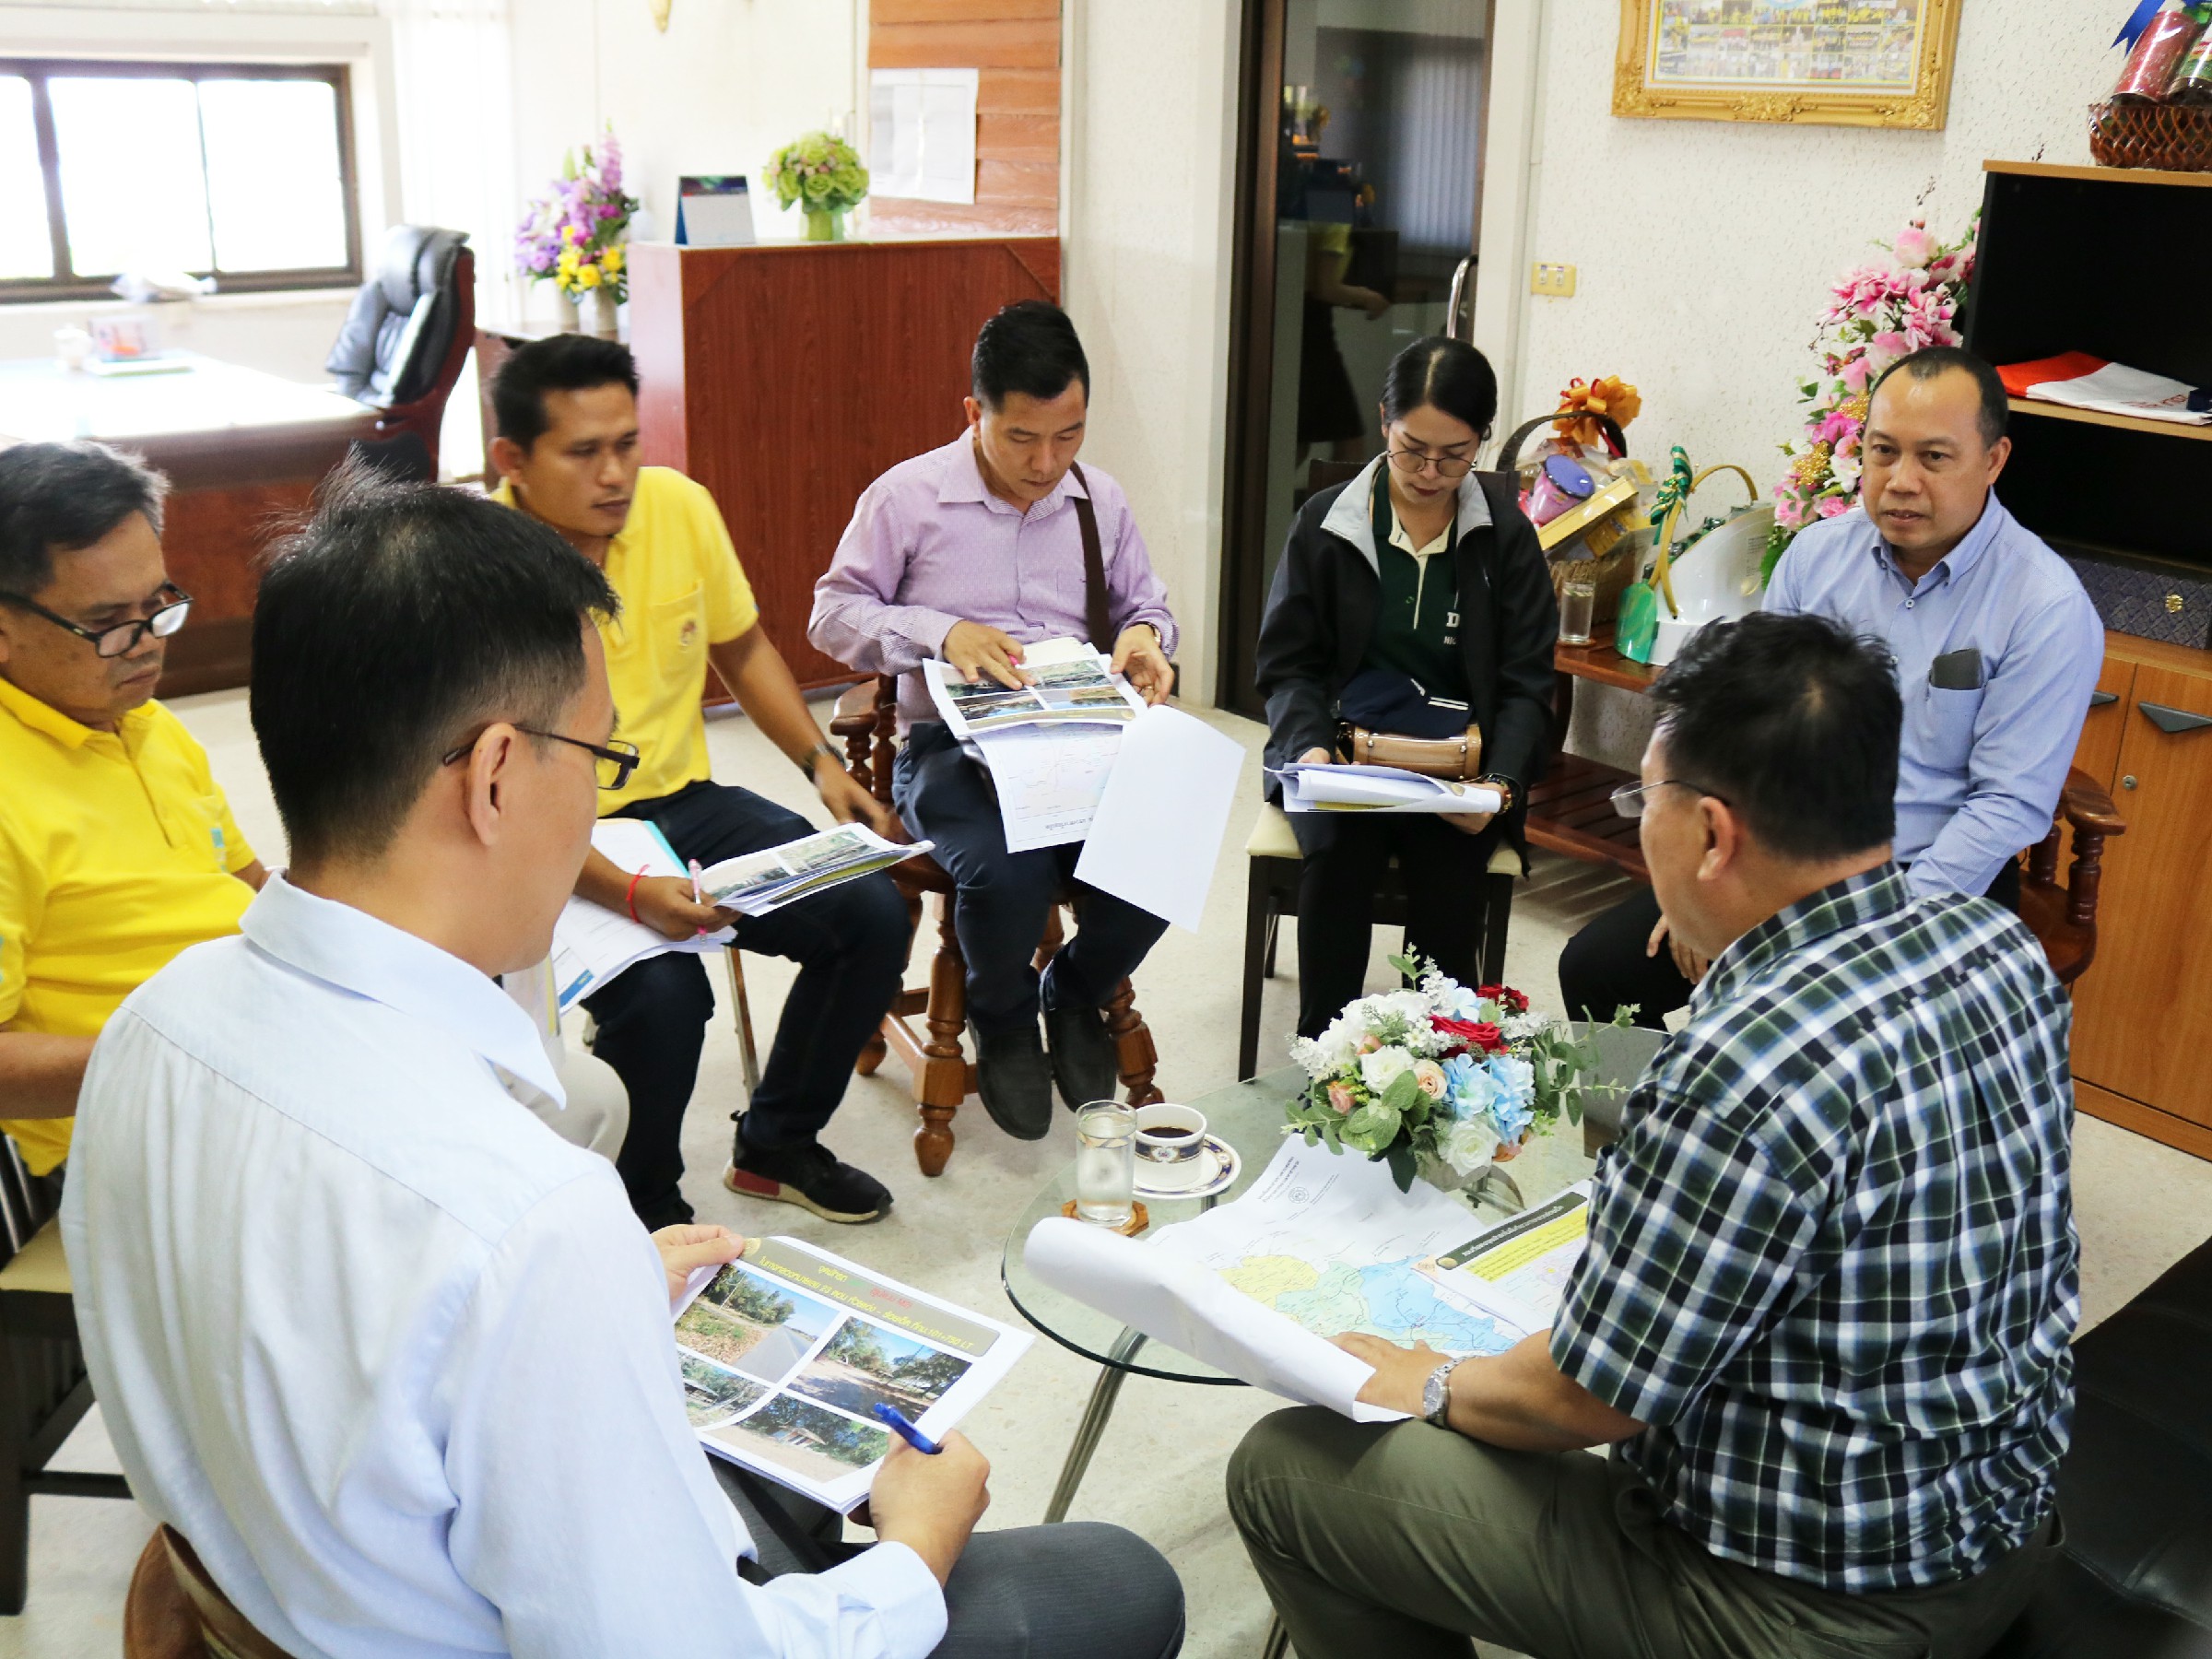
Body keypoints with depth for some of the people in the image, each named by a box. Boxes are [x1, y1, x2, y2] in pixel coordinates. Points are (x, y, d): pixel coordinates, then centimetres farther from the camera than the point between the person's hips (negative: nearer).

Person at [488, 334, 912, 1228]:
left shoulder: (679, 505, -3)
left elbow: (743, 649, 14)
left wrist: (822, 763, 0)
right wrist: (629, 893, -32)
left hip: (681, 798, 6)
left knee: (872, 912, -11)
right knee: (662, 992, -31)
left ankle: (774, 1145, 13)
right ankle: (641, 1212, 1)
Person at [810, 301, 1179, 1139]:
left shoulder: (1099, 500, 13)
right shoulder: (906, 497, 0)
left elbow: (1146, 604, 22)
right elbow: (833, 615, 2)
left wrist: (1143, 635, -4)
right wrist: (940, 632, -15)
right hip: (952, 746, -3)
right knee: (1005, 874, -34)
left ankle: (1076, 993, 12)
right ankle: (1003, 1022, 6)